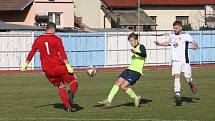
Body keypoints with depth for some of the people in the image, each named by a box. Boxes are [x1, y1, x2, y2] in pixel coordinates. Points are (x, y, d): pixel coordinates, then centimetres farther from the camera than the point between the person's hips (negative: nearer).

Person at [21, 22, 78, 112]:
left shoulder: (38, 39, 8)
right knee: (73, 81, 8)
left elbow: (32, 52, 15)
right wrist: (68, 66, -16)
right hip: (59, 66, -4)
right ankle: (71, 93, -25)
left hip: (47, 70, 4)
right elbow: (62, 54, -13)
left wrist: (26, 64, 26)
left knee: (60, 86, 17)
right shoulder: (56, 39, -4)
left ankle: (68, 107, 6)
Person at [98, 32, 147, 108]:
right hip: (129, 69, 8)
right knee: (118, 83, -8)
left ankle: (136, 98, 2)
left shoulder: (141, 47, -6)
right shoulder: (134, 48, 19)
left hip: (136, 72, -8)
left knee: (123, 86, -18)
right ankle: (108, 101, -11)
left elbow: (144, 55, -28)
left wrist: (135, 52, -43)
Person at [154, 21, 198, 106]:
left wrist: (195, 45, -31)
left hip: (184, 61, -3)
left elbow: (194, 43, -9)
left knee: (187, 79, -5)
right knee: (176, 76, -15)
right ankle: (178, 96, -19)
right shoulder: (172, 36, 14)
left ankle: (191, 84, 33)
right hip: (175, 61, 3)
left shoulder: (186, 35, -2)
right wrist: (159, 44, 20)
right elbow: (168, 43, 34)